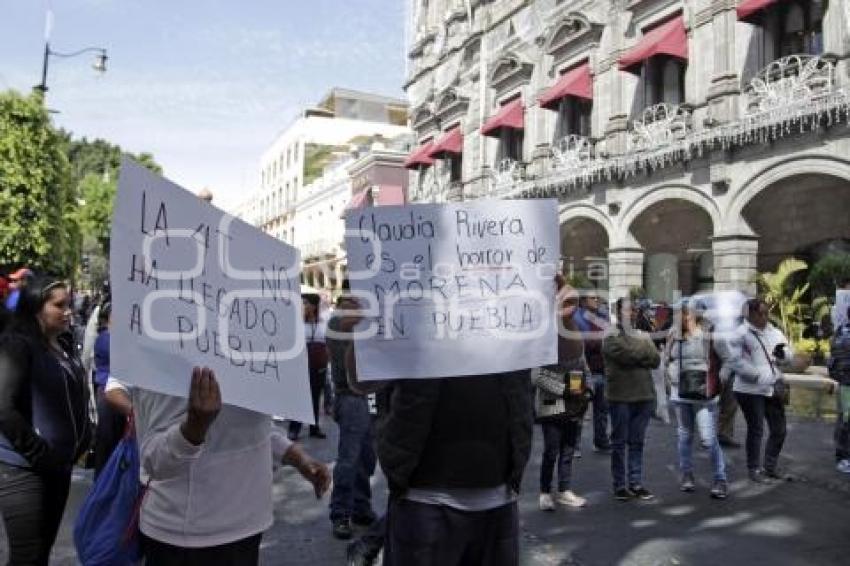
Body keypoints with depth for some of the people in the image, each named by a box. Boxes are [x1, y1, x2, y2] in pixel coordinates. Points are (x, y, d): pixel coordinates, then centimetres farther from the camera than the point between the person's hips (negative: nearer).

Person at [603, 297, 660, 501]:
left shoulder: (642, 335, 15)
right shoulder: (612, 337, -5)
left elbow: (656, 360, 4)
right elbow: (627, 354, -20)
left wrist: (637, 354, -11)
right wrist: (645, 348, -4)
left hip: (644, 395, 6)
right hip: (621, 397, -5)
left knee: (637, 442, 11)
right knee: (619, 443, 4)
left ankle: (636, 483, 20)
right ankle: (620, 485, 12)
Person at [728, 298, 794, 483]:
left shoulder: (775, 333, 11)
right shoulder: (741, 333, -9)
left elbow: (789, 357, 11)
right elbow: (736, 361, -17)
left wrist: (783, 354, -12)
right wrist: (758, 375, -21)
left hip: (773, 389, 7)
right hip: (750, 390, -6)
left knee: (779, 430, 12)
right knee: (756, 430, 2)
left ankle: (771, 467, 29)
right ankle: (754, 469, 16)